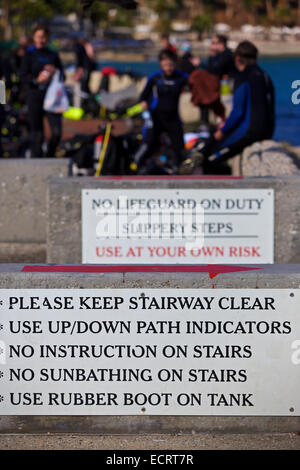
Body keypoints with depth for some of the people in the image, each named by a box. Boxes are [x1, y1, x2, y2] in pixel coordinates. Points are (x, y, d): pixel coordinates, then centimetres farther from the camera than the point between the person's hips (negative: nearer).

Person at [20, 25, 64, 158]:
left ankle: (50, 156, 16)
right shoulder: (29, 55, 3)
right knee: (37, 133, -2)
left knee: (57, 131, -7)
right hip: (35, 97, -2)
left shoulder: (53, 55, 11)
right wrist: (37, 80, -19)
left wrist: (55, 71, -6)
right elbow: (23, 76, -3)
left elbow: (62, 76, 15)